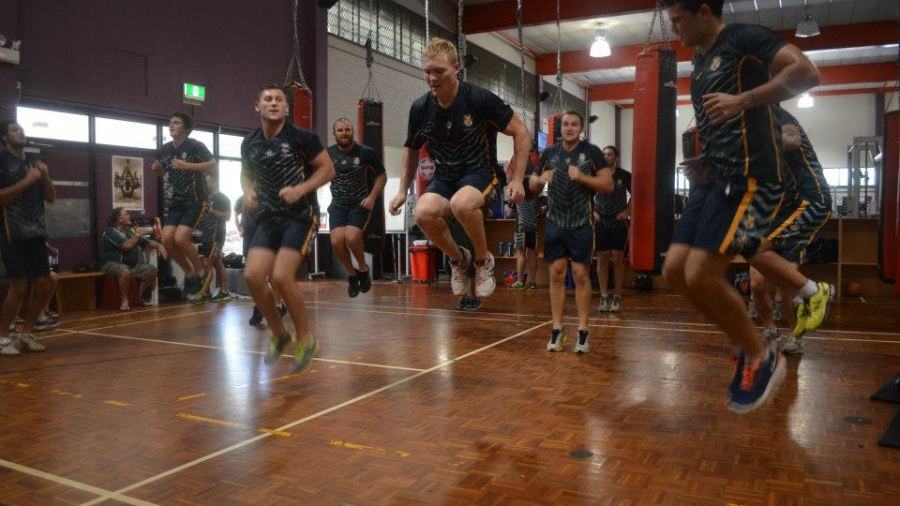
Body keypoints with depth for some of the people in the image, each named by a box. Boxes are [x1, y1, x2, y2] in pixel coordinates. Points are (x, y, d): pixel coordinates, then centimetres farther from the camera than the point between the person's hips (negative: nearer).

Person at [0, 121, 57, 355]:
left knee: (43, 288, 4)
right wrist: (26, 181, -18)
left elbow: (51, 198, 15)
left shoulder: (35, 160, 15)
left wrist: (45, 176, -1)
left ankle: (26, 332, 19)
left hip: (37, 233, 6)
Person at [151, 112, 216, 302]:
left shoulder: (195, 145, -9)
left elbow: (212, 164, -19)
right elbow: (162, 170, 26)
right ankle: (189, 272, 13)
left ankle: (200, 272, 3)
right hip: (175, 201, 7)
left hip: (195, 200, -7)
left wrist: (186, 165, -26)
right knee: (167, 239, -7)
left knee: (180, 238, -19)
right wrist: (156, 168, 3)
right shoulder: (165, 149, 10)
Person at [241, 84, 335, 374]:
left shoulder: (301, 137, -10)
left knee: (281, 276, -19)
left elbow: (328, 169, -7)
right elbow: (246, 173, 22)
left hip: (301, 215, -5)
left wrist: (300, 190, -20)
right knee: (252, 275, -8)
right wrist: (248, 193, 1)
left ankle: (305, 340, 1)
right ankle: (279, 334, 15)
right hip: (269, 216, 6)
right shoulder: (249, 144, 6)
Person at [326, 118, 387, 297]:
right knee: (337, 240, -16)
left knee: (351, 237, -25)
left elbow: (381, 176, 1)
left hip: (360, 204, -2)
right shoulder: (328, 153, -2)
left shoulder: (366, 152, -8)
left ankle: (363, 269, 5)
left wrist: (372, 197, -11)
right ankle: (351, 274, 10)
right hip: (338, 205, 3)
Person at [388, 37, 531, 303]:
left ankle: (483, 260, -8)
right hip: (444, 177, 4)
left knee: (461, 204, -39)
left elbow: (521, 132, -6)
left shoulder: (480, 99, -14)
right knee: (424, 212, -30)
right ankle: (458, 259, 2)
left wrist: (517, 180, -13)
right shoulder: (419, 109, -3)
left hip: (480, 173, -4)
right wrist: (402, 191, 10)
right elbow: (411, 151, 15)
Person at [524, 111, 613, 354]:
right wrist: (540, 180, -11)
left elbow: (608, 184, -7)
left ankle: (583, 331, 7)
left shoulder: (592, 151, -2)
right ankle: (557, 329, 11)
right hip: (555, 223, 3)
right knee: (557, 274, 4)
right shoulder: (549, 152, 7)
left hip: (582, 224, -2)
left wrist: (582, 177, -20)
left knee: (581, 275, -1)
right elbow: (532, 185, 12)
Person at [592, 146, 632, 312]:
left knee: (617, 260, -1)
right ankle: (604, 296, 7)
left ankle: (617, 297, 6)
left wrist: (627, 211, -4)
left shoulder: (625, 176, -3)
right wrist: (592, 211, -2)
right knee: (602, 260, 2)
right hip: (601, 223, 1)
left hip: (619, 223, -1)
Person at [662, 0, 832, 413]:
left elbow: (806, 72, -17)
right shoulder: (699, 61, 22)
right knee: (675, 271, 6)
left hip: (747, 178, -9)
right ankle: (743, 346, 23)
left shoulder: (744, 39, -4)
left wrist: (744, 100, -25)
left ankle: (762, 359, 6)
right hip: (715, 178, 10)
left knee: (701, 276, -17)